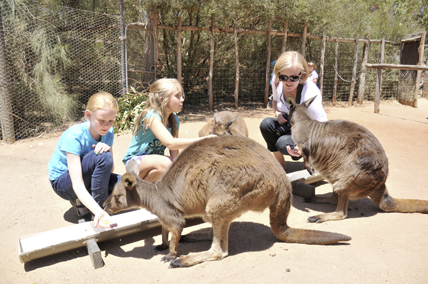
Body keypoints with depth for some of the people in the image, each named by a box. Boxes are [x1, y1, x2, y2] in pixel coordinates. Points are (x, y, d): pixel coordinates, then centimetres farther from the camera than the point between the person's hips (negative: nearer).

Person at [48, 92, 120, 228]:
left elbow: (109, 169, -9)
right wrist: (98, 211, -51)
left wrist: (108, 149, -31)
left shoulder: (108, 132, -11)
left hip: (87, 176, 6)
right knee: (103, 156, -34)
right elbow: (77, 184, -36)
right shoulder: (73, 136, -29)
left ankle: (80, 201, 2)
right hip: (62, 181, -6)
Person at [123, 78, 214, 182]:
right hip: (135, 161, -7)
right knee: (165, 164, -35)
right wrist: (203, 140, -39)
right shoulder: (151, 116, -23)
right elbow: (171, 143, -38)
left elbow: (174, 154, -4)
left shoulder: (174, 120, -1)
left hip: (156, 160, 7)